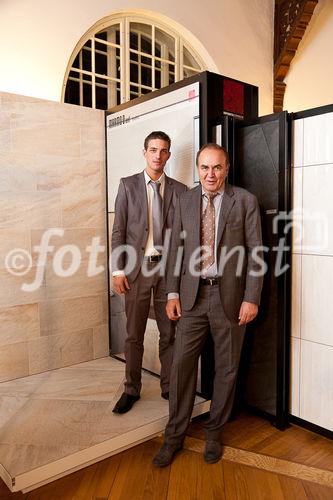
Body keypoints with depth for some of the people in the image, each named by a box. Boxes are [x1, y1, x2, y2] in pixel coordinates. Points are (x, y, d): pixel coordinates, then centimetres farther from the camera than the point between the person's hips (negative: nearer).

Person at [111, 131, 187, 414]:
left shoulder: (179, 190, 6)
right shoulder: (128, 185, 4)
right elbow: (119, 230, 1)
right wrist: (118, 270, -5)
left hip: (169, 267, 1)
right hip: (138, 266, -1)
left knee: (169, 333, 10)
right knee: (134, 334, 8)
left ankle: (169, 387, 27)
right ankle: (132, 390, 25)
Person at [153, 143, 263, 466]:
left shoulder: (245, 201, -2)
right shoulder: (185, 201, 7)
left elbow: (255, 252, -4)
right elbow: (176, 249, 7)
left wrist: (251, 298, -9)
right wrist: (172, 293, 2)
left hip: (230, 296, -2)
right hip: (192, 295, 2)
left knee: (226, 368, 11)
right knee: (182, 364, 6)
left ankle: (214, 432, 32)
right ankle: (175, 435, 24)